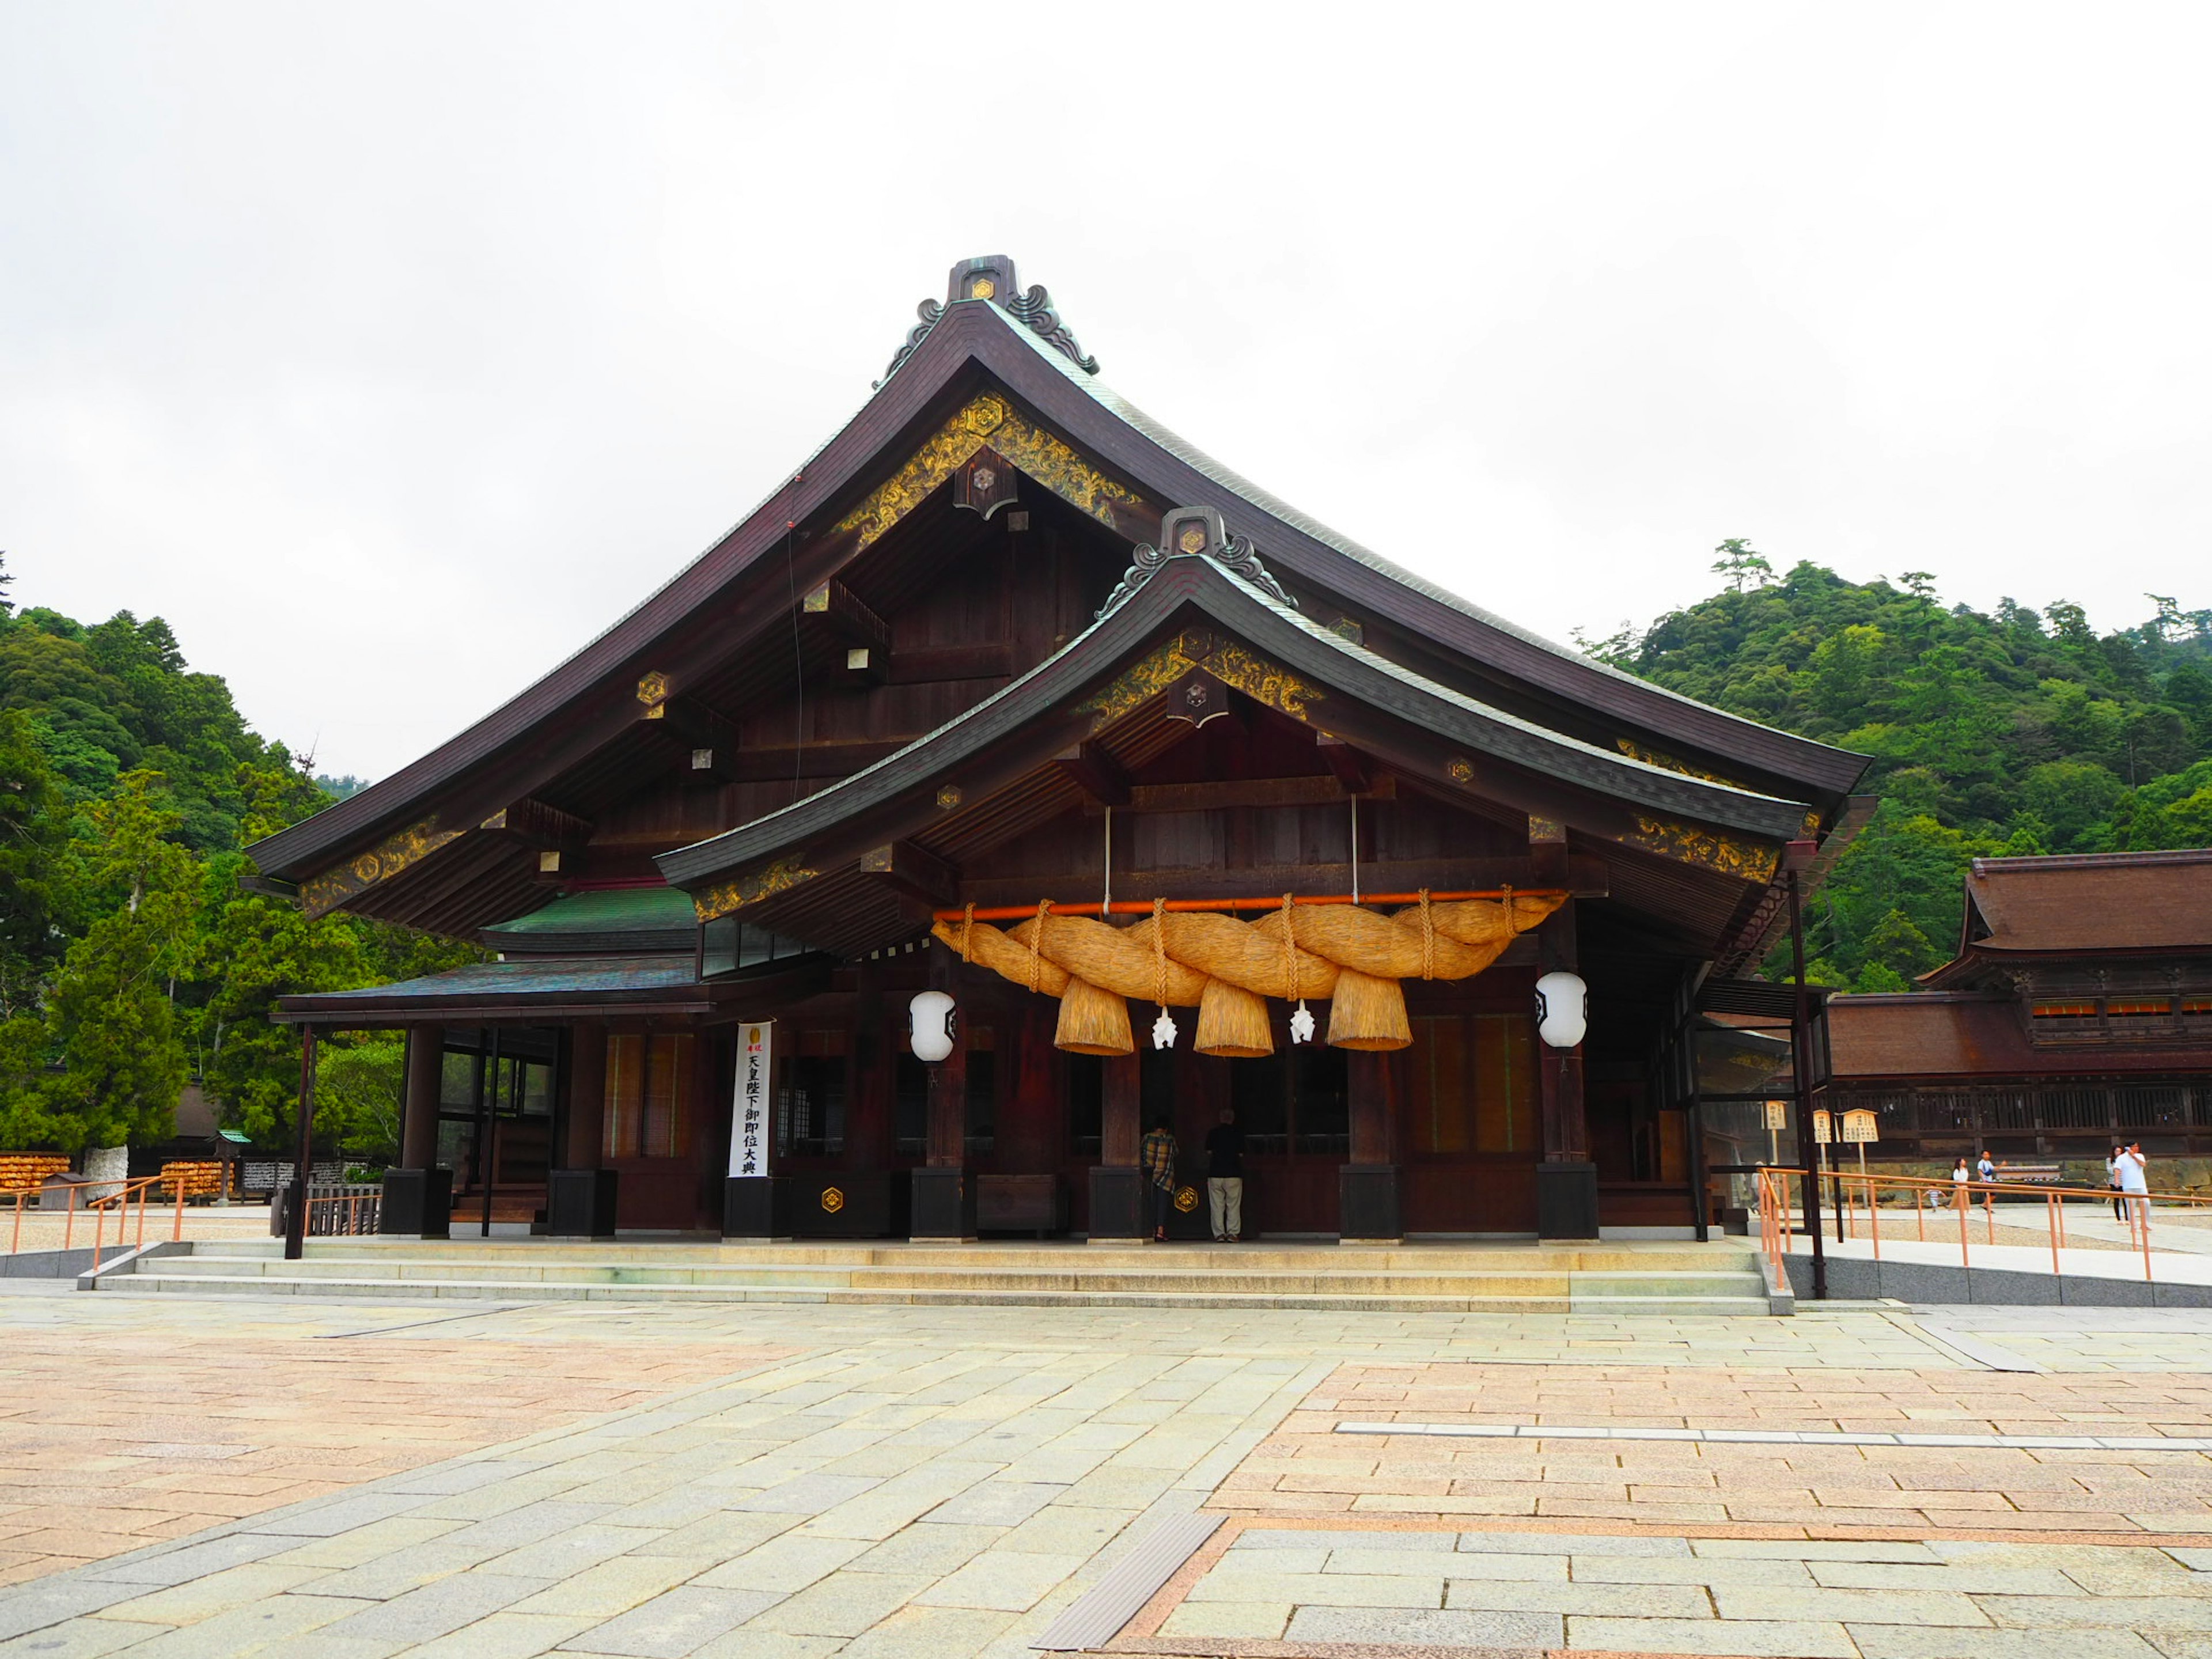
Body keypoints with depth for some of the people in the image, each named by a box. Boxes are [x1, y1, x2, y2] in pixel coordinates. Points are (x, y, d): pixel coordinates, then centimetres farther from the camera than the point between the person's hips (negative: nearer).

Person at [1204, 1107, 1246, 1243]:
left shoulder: (1213, 1133, 3)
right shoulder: (1238, 1133, 0)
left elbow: (1209, 1153, 6)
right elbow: (1241, 1154, 2)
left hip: (1215, 1174, 1)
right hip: (1234, 1174, -1)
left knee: (1217, 1206, 4)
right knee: (1233, 1206, 4)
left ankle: (1219, 1234, 1)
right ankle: (1232, 1234, -1)